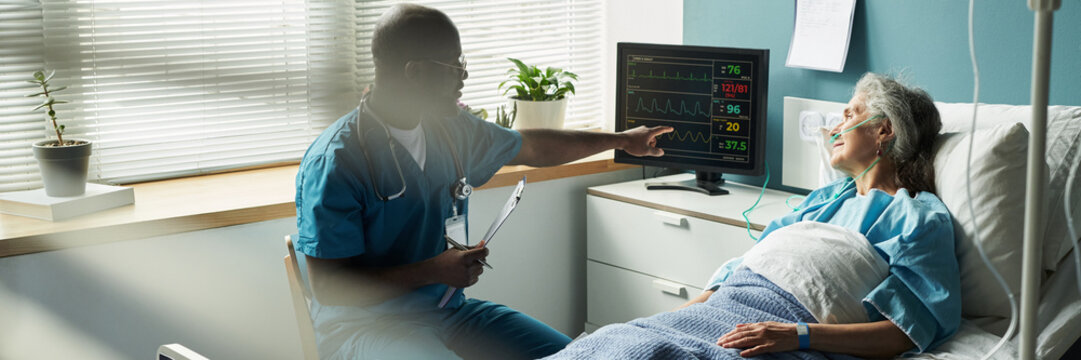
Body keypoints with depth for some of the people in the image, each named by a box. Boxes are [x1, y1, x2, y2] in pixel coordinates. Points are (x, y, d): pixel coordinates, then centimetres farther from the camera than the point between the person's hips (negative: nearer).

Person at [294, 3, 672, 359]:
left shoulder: (452, 130, 7)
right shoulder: (334, 161, -18)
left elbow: (531, 148, 26)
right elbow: (329, 288, -19)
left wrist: (620, 139, 32)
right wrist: (433, 271, -22)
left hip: (449, 310, 8)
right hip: (366, 325, -8)